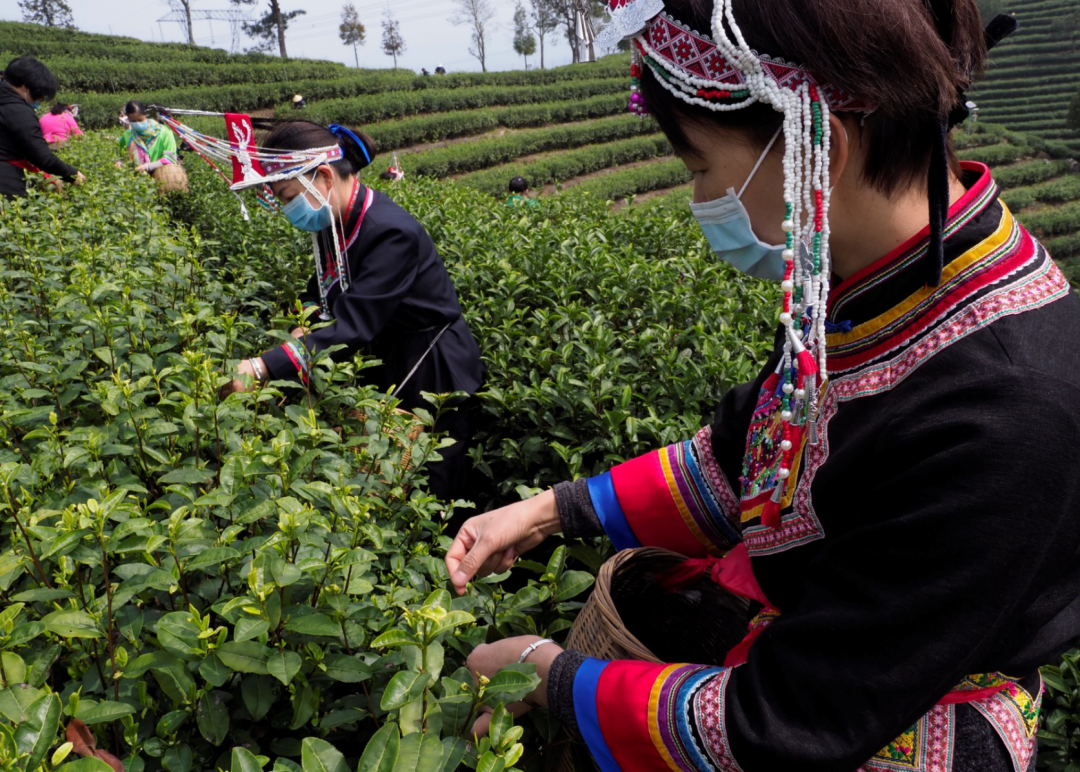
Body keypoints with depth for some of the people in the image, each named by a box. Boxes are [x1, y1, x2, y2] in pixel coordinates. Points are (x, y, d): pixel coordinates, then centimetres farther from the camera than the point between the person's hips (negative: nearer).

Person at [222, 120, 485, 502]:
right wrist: (305, 324, -9)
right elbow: (324, 284, 13)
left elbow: (353, 324, -35)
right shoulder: (334, 221, -2)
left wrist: (264, 367, -40)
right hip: (383, 364, 8)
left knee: (428, 492, 5)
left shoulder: (393, 233, -29)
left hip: (431, 374, -8)